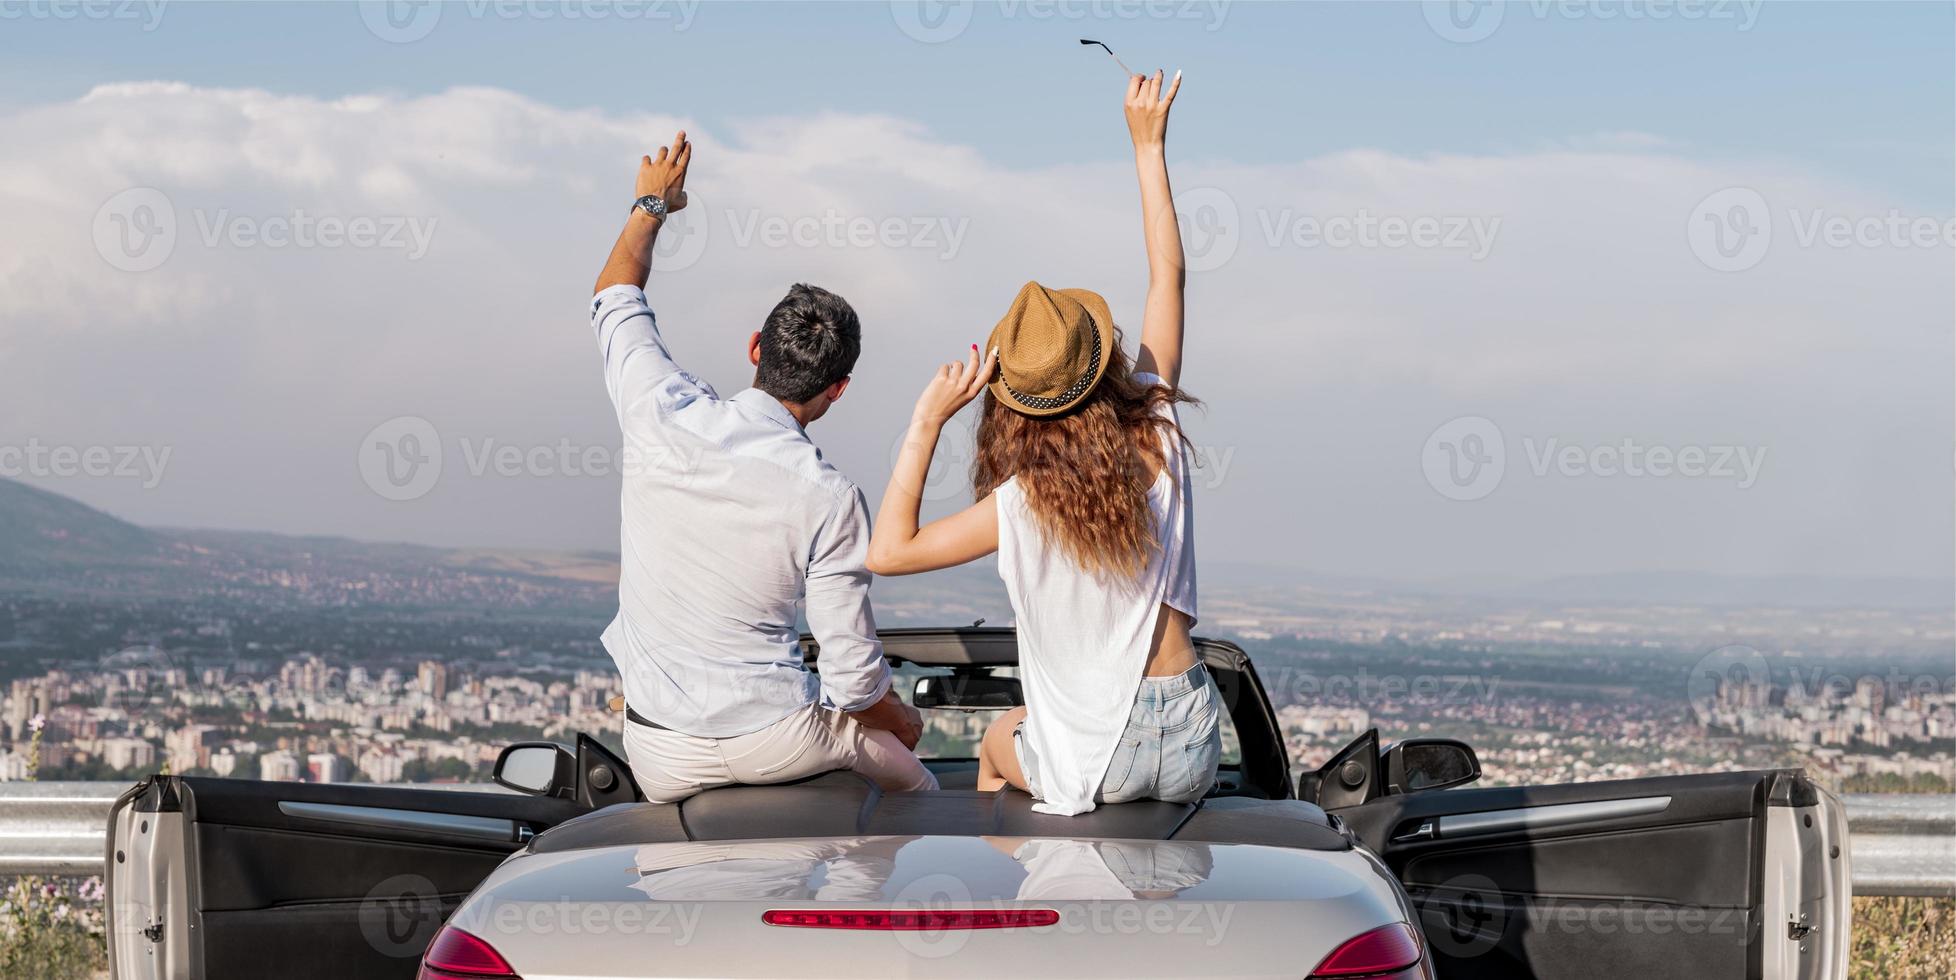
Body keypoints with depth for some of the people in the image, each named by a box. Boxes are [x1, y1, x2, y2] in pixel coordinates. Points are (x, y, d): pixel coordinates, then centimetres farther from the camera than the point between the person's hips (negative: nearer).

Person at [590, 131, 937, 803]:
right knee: (915, 787, 26)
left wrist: (651, 206, 31)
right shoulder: (829, 500, -17)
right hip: (774, 740, -2)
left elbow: (615, 298, 12)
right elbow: (854, 677, -11)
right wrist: (901, 722, 12)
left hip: (662, 758, 2)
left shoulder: (664, 416, -10)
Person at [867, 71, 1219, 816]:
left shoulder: (1023, 504, -18)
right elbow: (1168, 276, 4)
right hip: (1192, 750, 3)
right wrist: (1148, 147, 11)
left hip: (1093, 760, -3)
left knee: (998, 742, 32)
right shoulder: (1157, 439, -6)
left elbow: (889, 550, -10)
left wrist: (926, 424, -11)